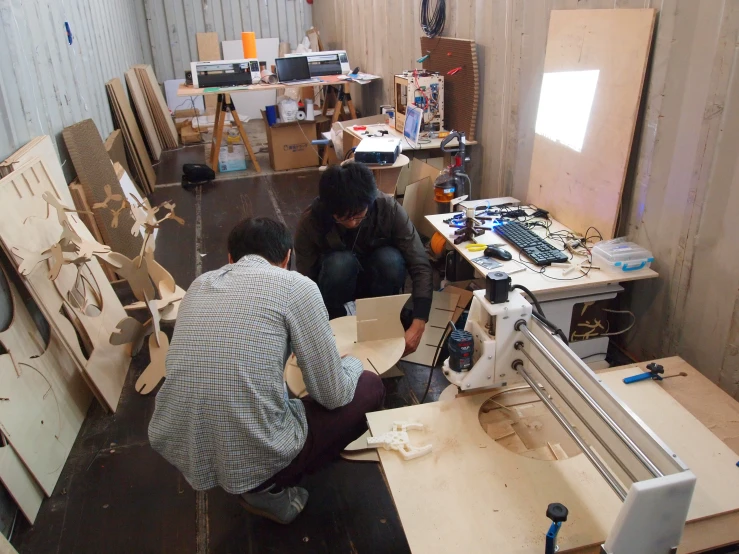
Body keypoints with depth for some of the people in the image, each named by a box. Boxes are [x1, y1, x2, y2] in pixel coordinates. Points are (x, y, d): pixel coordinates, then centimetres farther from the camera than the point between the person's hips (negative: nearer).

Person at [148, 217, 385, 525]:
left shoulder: (199, 285, 10)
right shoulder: (296, 285, -7)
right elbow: (333, 395, -3)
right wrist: (352, 362, 20)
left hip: (177, 451, 7)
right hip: (253, 459, -6)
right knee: (370, 387, 14)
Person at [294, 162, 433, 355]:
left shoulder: (389, 209, -27)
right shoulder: (311, 221, -27)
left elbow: (421, 267, -28)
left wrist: (418, 325, -38)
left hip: (375, 280, 1)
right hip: (337, 281, -1)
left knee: (390, 259, -33)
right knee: (340, 262, -35)